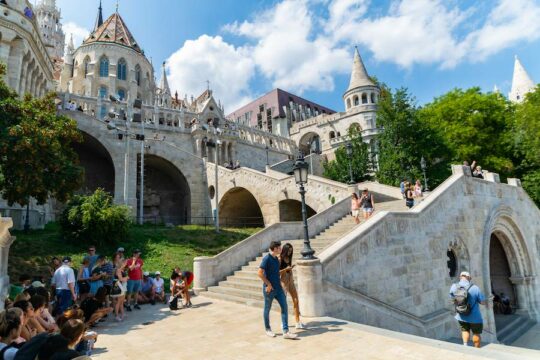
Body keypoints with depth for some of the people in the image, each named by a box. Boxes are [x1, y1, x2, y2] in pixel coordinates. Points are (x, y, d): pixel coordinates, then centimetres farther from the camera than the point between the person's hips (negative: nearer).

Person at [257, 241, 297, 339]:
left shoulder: (276, 258, 9)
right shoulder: (267, 258, -17)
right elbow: (260, 273, -22)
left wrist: (279, 281, 13)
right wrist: (268, 284, -17)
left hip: (278, 288, 7)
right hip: (269, 289, -7)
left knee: (284, 307, 1)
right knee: (267, 309, 10)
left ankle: (286, 332, 3)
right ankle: (268, 329, 28)